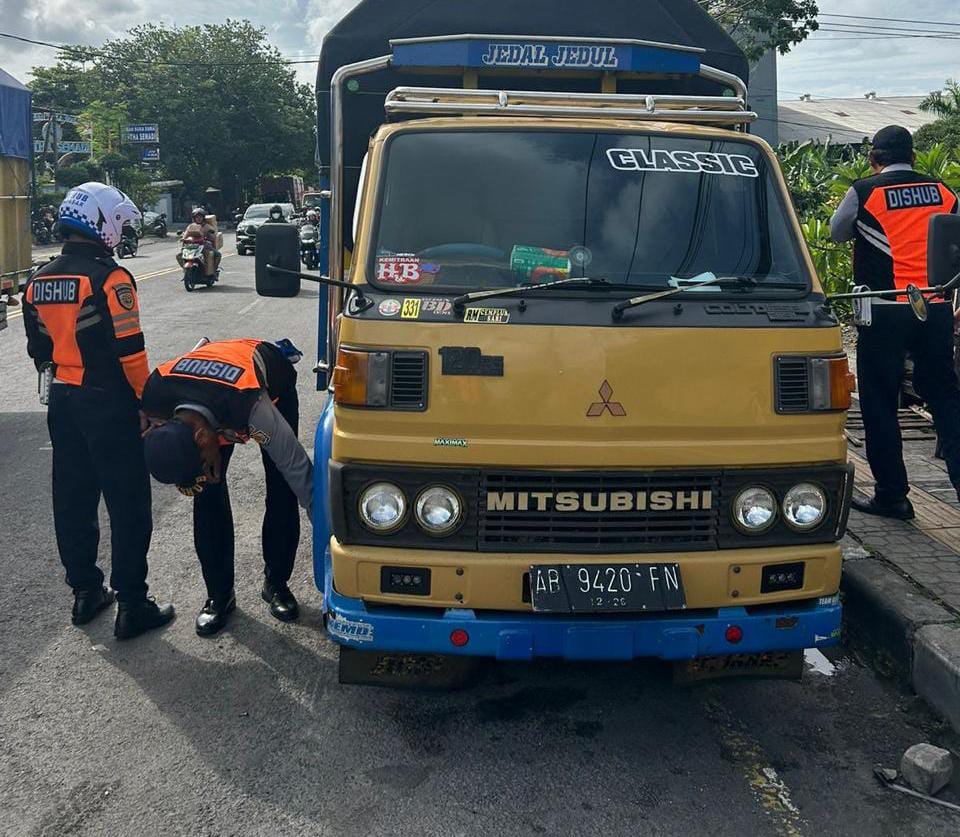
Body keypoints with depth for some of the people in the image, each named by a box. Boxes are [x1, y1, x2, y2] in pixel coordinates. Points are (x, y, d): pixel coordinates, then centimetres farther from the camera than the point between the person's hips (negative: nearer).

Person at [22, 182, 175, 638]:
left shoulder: (39, 281, 7)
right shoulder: (109, 278, -16)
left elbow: (38, 348, 13)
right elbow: (130, 352, -17)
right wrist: (147, 398, -6)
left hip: (62, 400, 8)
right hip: (108, 403, -7)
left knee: (72, 500, 15)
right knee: (128, 505, 0)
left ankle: (85, 591, 26)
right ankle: (131, 605, 3)